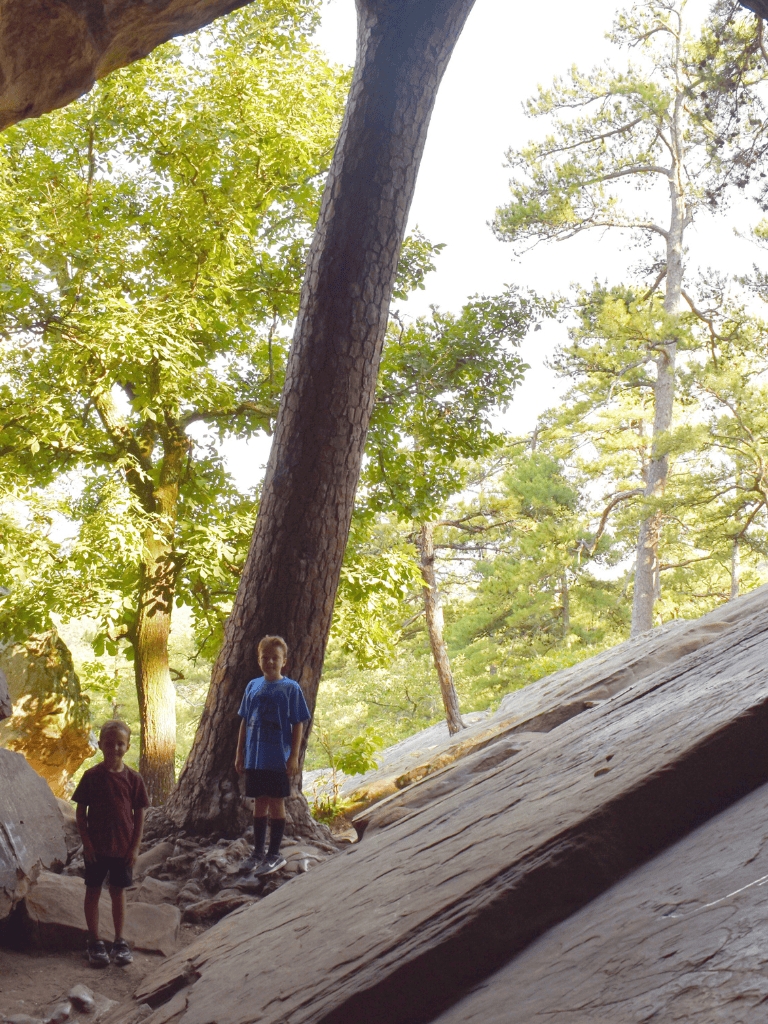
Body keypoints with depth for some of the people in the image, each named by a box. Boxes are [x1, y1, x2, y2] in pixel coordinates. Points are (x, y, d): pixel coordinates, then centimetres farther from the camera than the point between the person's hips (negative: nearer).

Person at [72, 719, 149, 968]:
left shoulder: (133, 778, -3)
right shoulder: (91, 777, -6)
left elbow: (139, 815, 1)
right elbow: (81, 813, -2)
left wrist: (135, 846, -4)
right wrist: (86, 842, -9)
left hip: (123, 847, 1)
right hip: (96, 847, -1)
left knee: (118, 892, 11)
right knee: (93, 891, 8)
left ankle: (119, 941, 23)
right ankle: (94, 942, 20)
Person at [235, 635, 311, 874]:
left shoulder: (291, 688, -4)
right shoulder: (253, 686, 8)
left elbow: (298, 725, -4)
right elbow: (245, 722, 13)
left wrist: (294, 756, -9)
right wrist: (239, 753, 12)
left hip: (278, 758, -4)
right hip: (254, 758, 4)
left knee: (276, 803, 2)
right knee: (259, 802, 12)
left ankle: (274, 855, 12)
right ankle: (258, 852, 23)